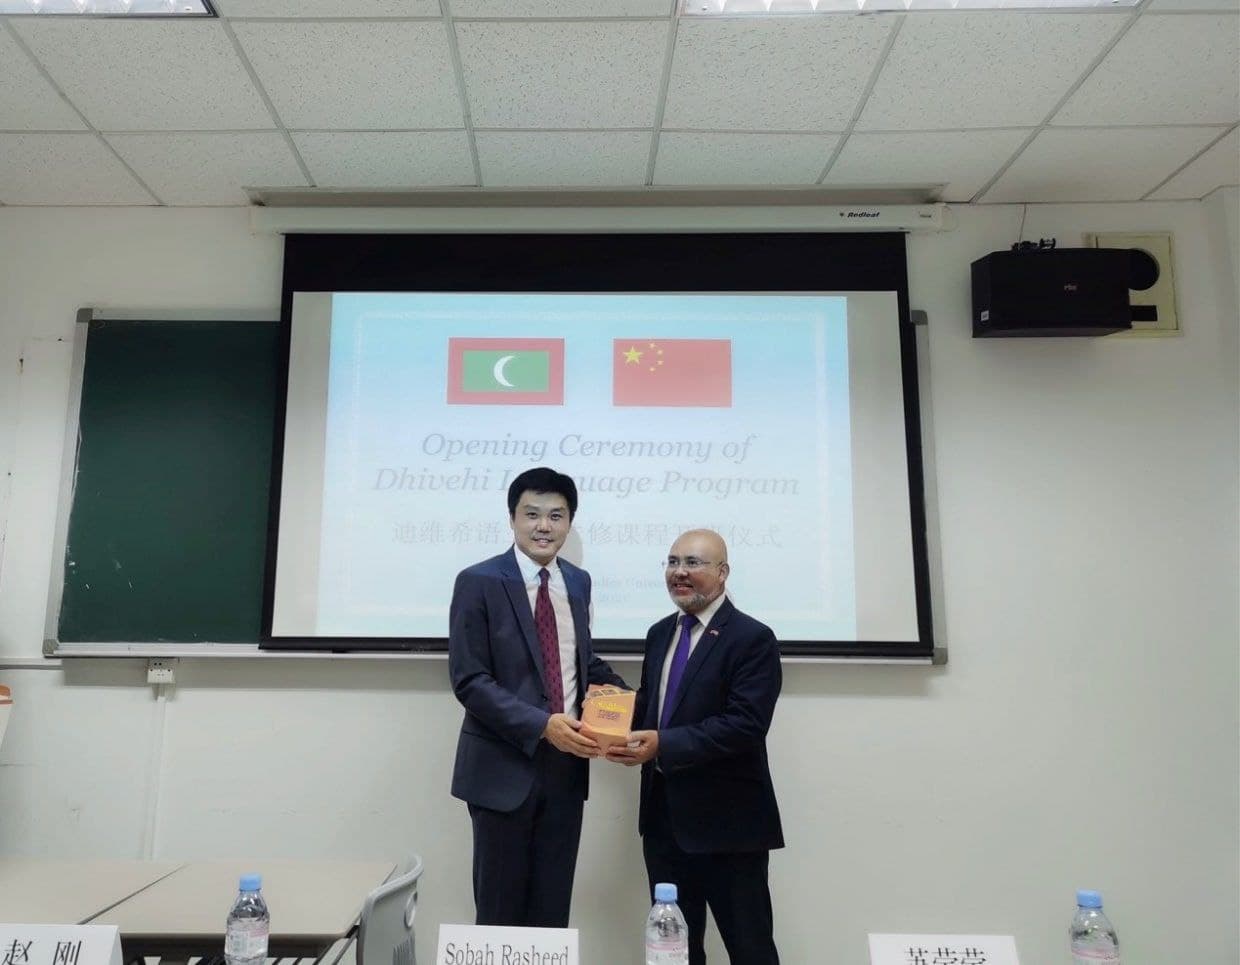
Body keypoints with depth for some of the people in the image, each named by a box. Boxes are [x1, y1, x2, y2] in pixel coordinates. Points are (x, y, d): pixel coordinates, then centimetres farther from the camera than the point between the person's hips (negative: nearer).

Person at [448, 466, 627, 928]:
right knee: (501, 909, 10)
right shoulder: (478, 582, -10)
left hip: (566, 764, 5)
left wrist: (621, 692, -1)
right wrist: (541, 725, -23)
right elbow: (469, 681, -15)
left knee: (552, 908, 15)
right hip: (505, 766, -5)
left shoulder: (578, 582, 8)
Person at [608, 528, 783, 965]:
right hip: (664, 815, 7)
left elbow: (746, 725, -21)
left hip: (727, 820, -6)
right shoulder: (659, 634, 11)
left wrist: (663, 744, -26)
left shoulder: (752, 639, -12)